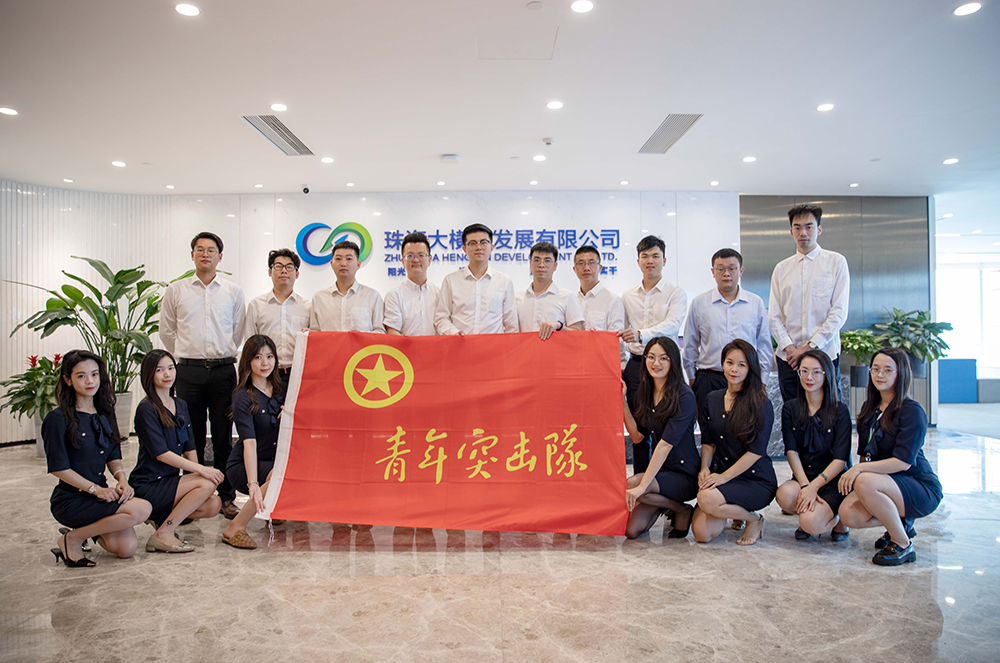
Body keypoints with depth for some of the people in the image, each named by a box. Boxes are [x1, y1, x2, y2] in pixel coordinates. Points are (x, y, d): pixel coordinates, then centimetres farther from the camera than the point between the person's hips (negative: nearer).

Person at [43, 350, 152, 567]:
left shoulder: (105, 413, 10)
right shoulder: (58, 419, -10)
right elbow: (58, 468, -12)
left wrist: (122, 479, -7)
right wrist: (96, 489, -18)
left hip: (101, 494, 6)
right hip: (70, 499, -6)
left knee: (127, 548, -14)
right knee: (141, 509, -26)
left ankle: (92, 529, 17)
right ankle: (71, 539, -6)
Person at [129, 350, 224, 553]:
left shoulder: (181, 406, 13)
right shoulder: (146, 409, -10)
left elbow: (189, 449, 12)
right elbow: (161, 453, -18)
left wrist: (195, 473, -6)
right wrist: (201, 470, -24)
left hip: (170, 481, 7)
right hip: (147, 487, -7)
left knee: (213, 505, -16)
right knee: (207, 483, -25)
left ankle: (163, 516, 6)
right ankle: (163, 534, -16)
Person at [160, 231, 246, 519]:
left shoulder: (233, 291, 8)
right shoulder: (175, 291, 8)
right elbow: (166, 331, 16)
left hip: (224, 369, 0)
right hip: (189, 371, 0)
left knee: (224, 437, 3)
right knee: (192, 436, 5)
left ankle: (226, 497, 11)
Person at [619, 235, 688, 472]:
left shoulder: (676, 293, 1)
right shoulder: (627, 296, 14)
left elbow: (671, 325, -16)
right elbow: (620, 335, 17)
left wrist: (641, 334, -31)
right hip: (636, 364, 4)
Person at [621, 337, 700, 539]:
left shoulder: (684, 397, -16)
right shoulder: (644, 393, 6)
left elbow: (666, 444, -23)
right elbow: (637, 436, 3)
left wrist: (641, 486, -29)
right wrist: (622, 401, -4)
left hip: (685, 475, -6)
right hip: (660, 471, 6)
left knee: (632, 484, -30)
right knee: (631, 530, -12)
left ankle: (682, 510, -4)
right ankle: (664, 504, 19)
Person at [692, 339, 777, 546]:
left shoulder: (762, 404, -7)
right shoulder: (713, 399, 10)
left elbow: (756, 451, -13)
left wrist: (724, 476, -19)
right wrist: (705, 468, -7)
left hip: (756, 480, -5)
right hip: (720, 476, 5)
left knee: (707, 499, -33)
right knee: (702, 533, -17)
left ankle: (754, 519, -1)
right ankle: (732, 511, 17)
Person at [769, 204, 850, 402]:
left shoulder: (836, 262, 3)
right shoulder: (781, 269, 11)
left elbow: (839, 313, -4)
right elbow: (774, 316, 7)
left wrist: (810, 347, -11)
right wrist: (789, 347, -8)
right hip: (788, 357, 2)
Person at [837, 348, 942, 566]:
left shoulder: (911, 411, -14)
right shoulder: (869, 408, 8)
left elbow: (903, 462, -22)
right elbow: (865, 452, 14)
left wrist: (860, 469, -27)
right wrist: (853, 473, -4)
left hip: (921, 489, -7)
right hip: (885, 483, 7)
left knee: (865, 482, -35)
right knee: (848, 514, -20)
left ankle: (903, 545, -14)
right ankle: (900, 523, 11)